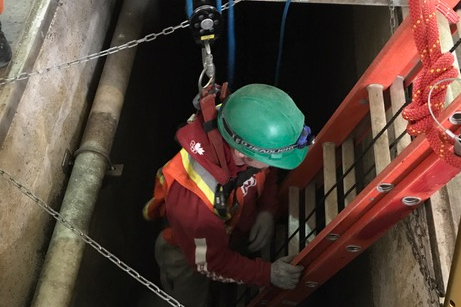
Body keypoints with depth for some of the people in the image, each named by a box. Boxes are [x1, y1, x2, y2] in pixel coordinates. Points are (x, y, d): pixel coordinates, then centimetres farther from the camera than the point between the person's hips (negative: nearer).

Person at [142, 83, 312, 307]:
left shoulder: (244, 140, -33)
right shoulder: (191, 196, -49)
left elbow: (268, 173, -6)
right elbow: (209, 262, -29)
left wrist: (268, 211, -20)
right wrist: (267, 274, -28)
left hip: (237, 232, 5)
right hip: (192, 254, -4)